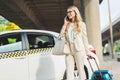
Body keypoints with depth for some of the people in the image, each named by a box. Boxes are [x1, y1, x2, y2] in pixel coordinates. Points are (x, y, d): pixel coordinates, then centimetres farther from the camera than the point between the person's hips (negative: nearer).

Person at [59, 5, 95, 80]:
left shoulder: (81, 24, 9)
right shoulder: (67, 25, 16)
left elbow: (84, 38, 7)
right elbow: (61, 36, 8)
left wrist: (87, 51, 4)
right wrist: (65, 24, 5)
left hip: (79, 50, -3)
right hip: (69, 51, 3)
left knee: (80, 70, 0)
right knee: (69, 71, -2)